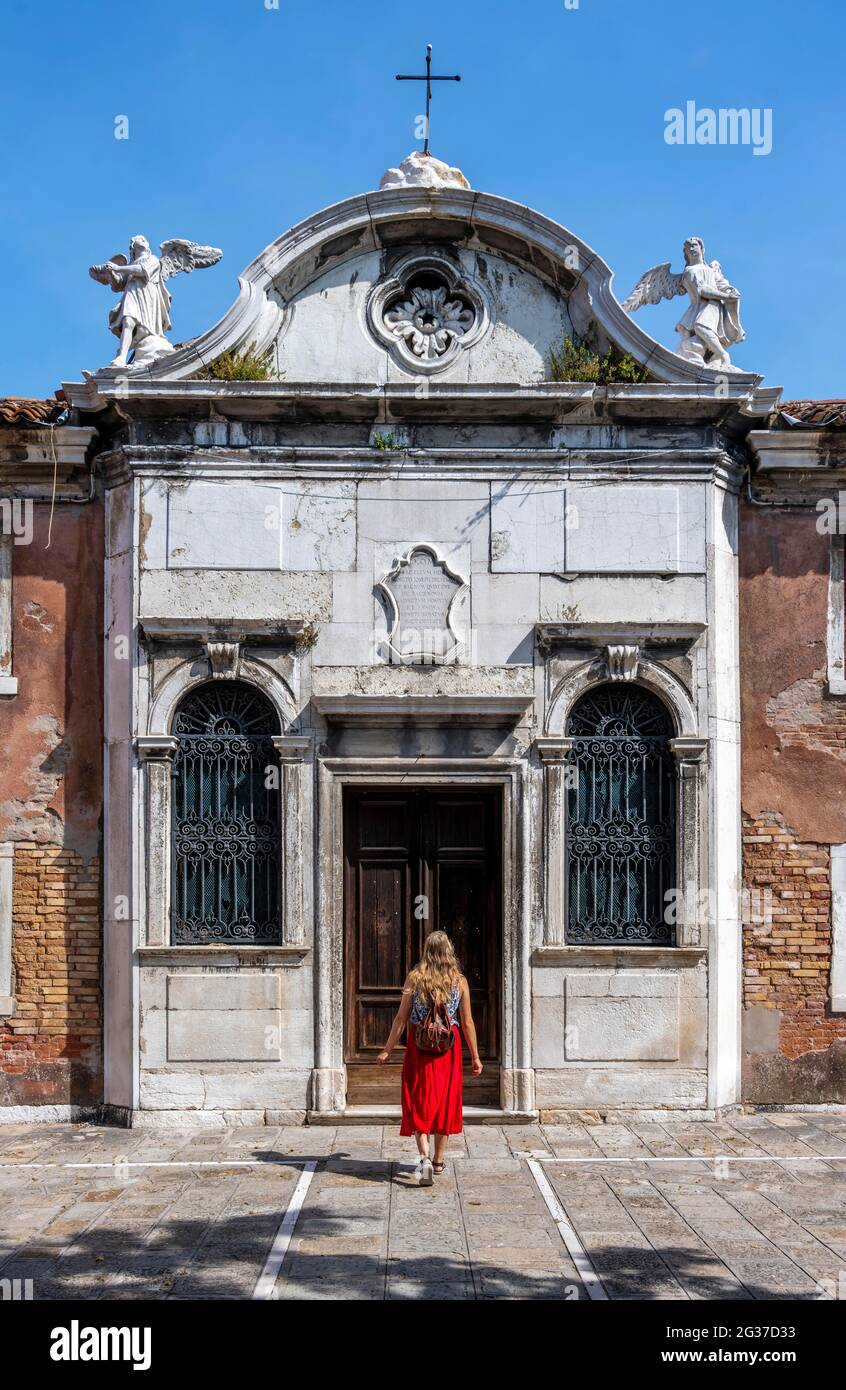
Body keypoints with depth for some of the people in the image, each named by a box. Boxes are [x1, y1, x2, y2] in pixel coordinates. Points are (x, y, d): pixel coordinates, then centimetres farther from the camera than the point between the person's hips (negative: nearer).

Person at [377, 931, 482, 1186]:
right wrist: (475, 1057, 8)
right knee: (445, 1100, 14)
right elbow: (467, 1023, 0)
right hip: (449, 1046, 1)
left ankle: (424, 1157, -14)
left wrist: (387, 1050, 6)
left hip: (419, 1046, -1)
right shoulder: (459, 981, -2)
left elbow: (401, 1018, -3)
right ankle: (439, 1161, 23)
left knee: (419, 1102, 4)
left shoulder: (414, 978, -5)